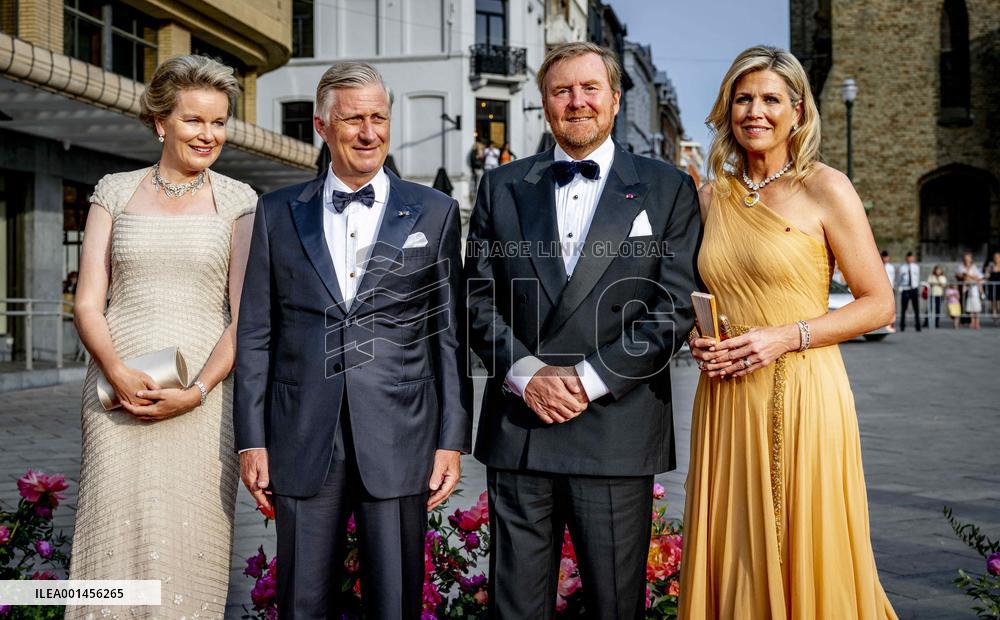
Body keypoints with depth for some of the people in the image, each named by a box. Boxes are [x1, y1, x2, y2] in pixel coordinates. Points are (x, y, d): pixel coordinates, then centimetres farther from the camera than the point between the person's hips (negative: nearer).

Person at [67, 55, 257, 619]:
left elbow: (244, 316, 1)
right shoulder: (116, 192, 10)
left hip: (203, 397, -1)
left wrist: (197, 392, -13)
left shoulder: (237, 201, 6)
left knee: (190, 546, -1)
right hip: (119, 391, 1)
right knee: (115, 539, -1)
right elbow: (88, 302, 5)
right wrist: (117, 372, -13)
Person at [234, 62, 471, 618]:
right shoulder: (277, 213, 8)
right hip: (303, 441, 1)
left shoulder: (434, 212, 5)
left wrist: (453, 441, -1)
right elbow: (256, 334, 7)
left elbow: (450, 335, 4)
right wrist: (252, 440, 2)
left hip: (398, 442, -1)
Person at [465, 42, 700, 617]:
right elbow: (480, 299, 8)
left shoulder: (667, 189, 5)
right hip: (518, 429, 2)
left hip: (617, 430, -2)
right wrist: (526, 375, -8)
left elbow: (676, 306, -2)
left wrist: (591, 379, -11)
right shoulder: (502, 186, 12)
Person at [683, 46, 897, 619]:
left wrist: (787, 337, -15)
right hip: (726, 400, 4)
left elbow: (879, 304, -4)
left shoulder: (825, 189, -4)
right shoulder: (713, 196, 10)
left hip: (802, 395, -4)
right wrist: (699, 339, 1)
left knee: (806, 560, 3)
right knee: (732, 561, 9)